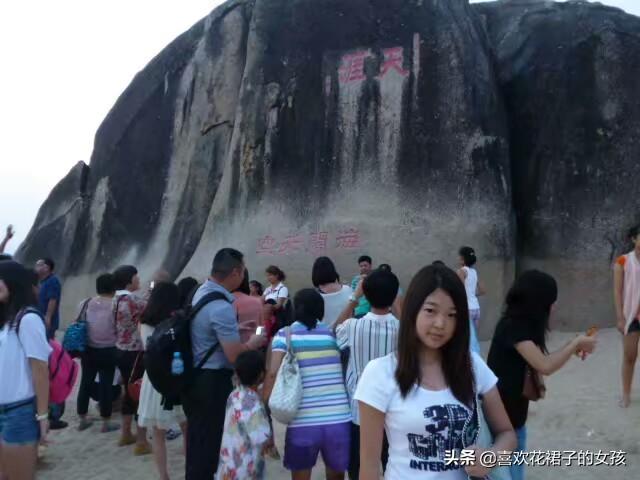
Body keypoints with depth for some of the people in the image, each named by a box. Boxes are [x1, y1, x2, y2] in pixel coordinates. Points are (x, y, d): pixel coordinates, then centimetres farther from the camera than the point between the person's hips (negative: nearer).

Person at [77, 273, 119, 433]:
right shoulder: (115, 306, -13)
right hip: (108, 351, -4)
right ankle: (106, 422, 11)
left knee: (86, 383, 14)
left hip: (88, 350, 5)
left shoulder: (86, 304, 2)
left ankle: (83, 419, 25)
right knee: (106, 385, 3)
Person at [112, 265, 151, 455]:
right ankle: (141, 442, 4)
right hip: (134, 353, -9)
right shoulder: (133, 299, -19)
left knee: (129, 393, 19)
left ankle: (126, 435, 30)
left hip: (121, 352, 9)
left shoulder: (117, 299, 9)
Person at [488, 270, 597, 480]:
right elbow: (545, 366, -28)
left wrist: (572, 348, 0)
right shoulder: (512, 326, -22)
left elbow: (537, 362, 7)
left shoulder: (522, 324, 7)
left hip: (514, 414, 9)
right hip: (502, 418, -9)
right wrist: (576, 344, -14)